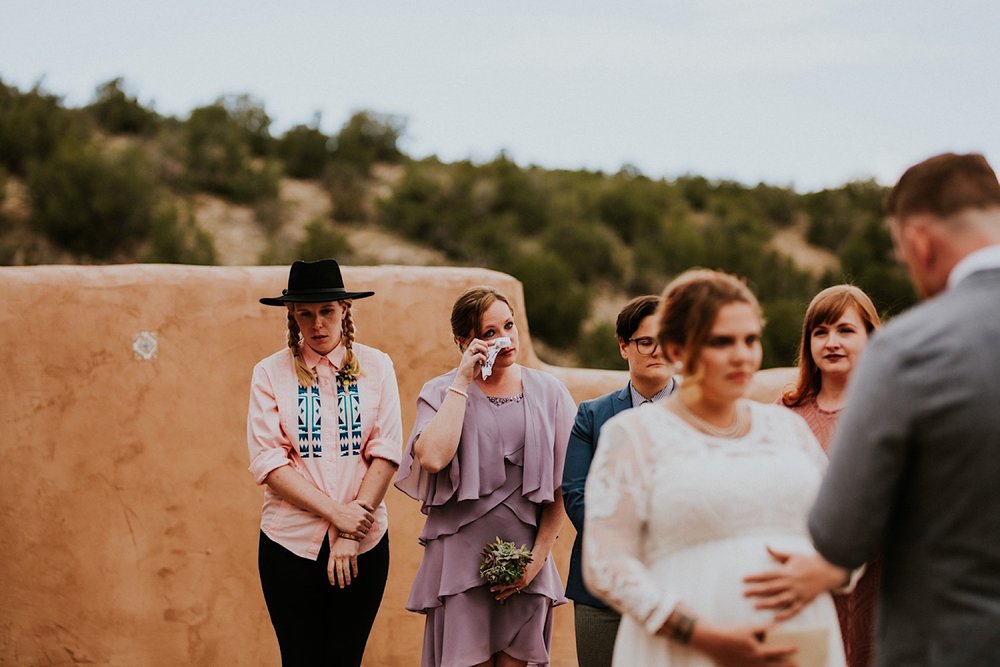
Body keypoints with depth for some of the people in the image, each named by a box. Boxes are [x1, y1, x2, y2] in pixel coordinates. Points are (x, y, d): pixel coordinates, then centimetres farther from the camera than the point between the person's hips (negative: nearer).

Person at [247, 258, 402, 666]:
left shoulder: (375, 366, 2)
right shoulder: (270, 373, -1)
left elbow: (387, 452, -3)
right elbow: (267, 462, -7)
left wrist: (351, 533, -11)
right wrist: (335, 513, -15)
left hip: (364, 541, 1)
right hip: (291, 541, -1)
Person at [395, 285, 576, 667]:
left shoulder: (548, 393, 5)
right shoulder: (441, 392, 1)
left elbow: (561, 488, 5)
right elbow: (432, 458, -20)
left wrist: (538, 557, -1)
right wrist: (463, 382, -13)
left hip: (525, 560, 2)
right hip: (461, 559, -1)